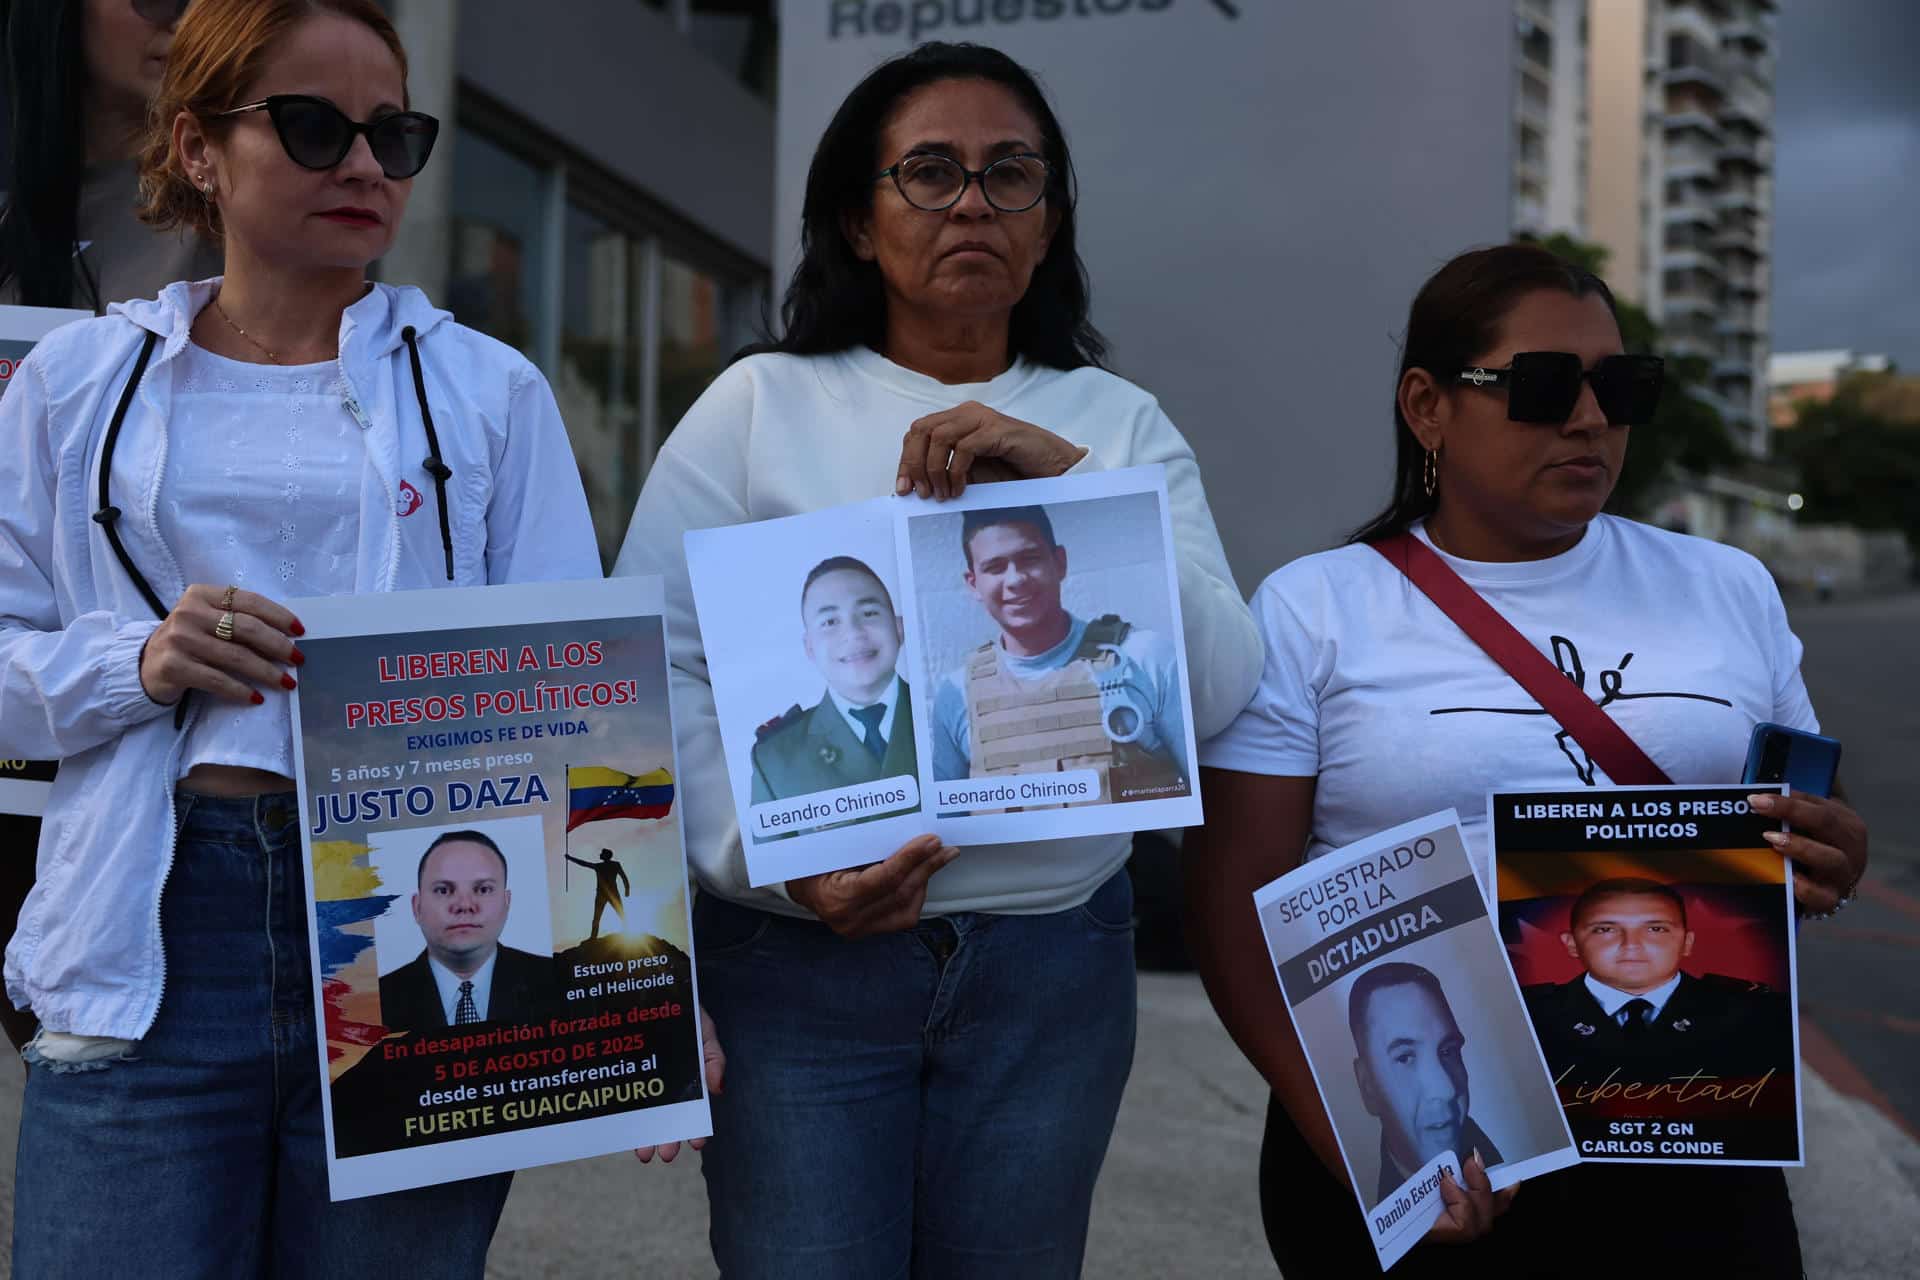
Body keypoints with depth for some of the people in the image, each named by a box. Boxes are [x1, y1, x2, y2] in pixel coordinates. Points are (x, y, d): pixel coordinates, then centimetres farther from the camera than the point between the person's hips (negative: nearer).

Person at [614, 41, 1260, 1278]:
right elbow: (654, 665, -3)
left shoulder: (1120, 422, 9)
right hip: (794, 954, -2)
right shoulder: (761, 402, 3)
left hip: (1053, 960, 2)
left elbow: (1220, 686, -3)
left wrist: (1076, 481, -15)